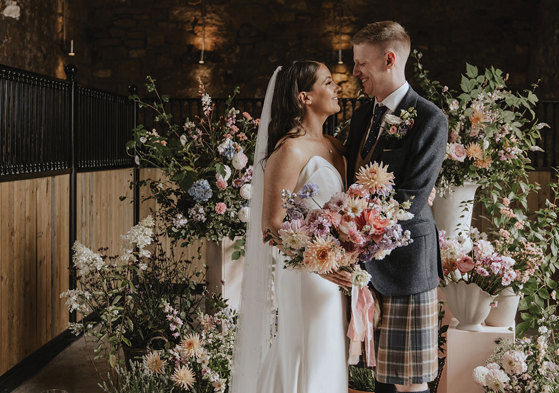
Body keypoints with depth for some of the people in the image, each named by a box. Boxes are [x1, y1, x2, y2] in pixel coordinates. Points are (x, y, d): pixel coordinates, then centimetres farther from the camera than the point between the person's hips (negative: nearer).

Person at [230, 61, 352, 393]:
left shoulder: (335, 146, 11)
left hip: (334, 280, 8)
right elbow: (271, 224, -18)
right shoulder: (290, 149, -14)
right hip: (304, 278, -8)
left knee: (331, 365, 16)